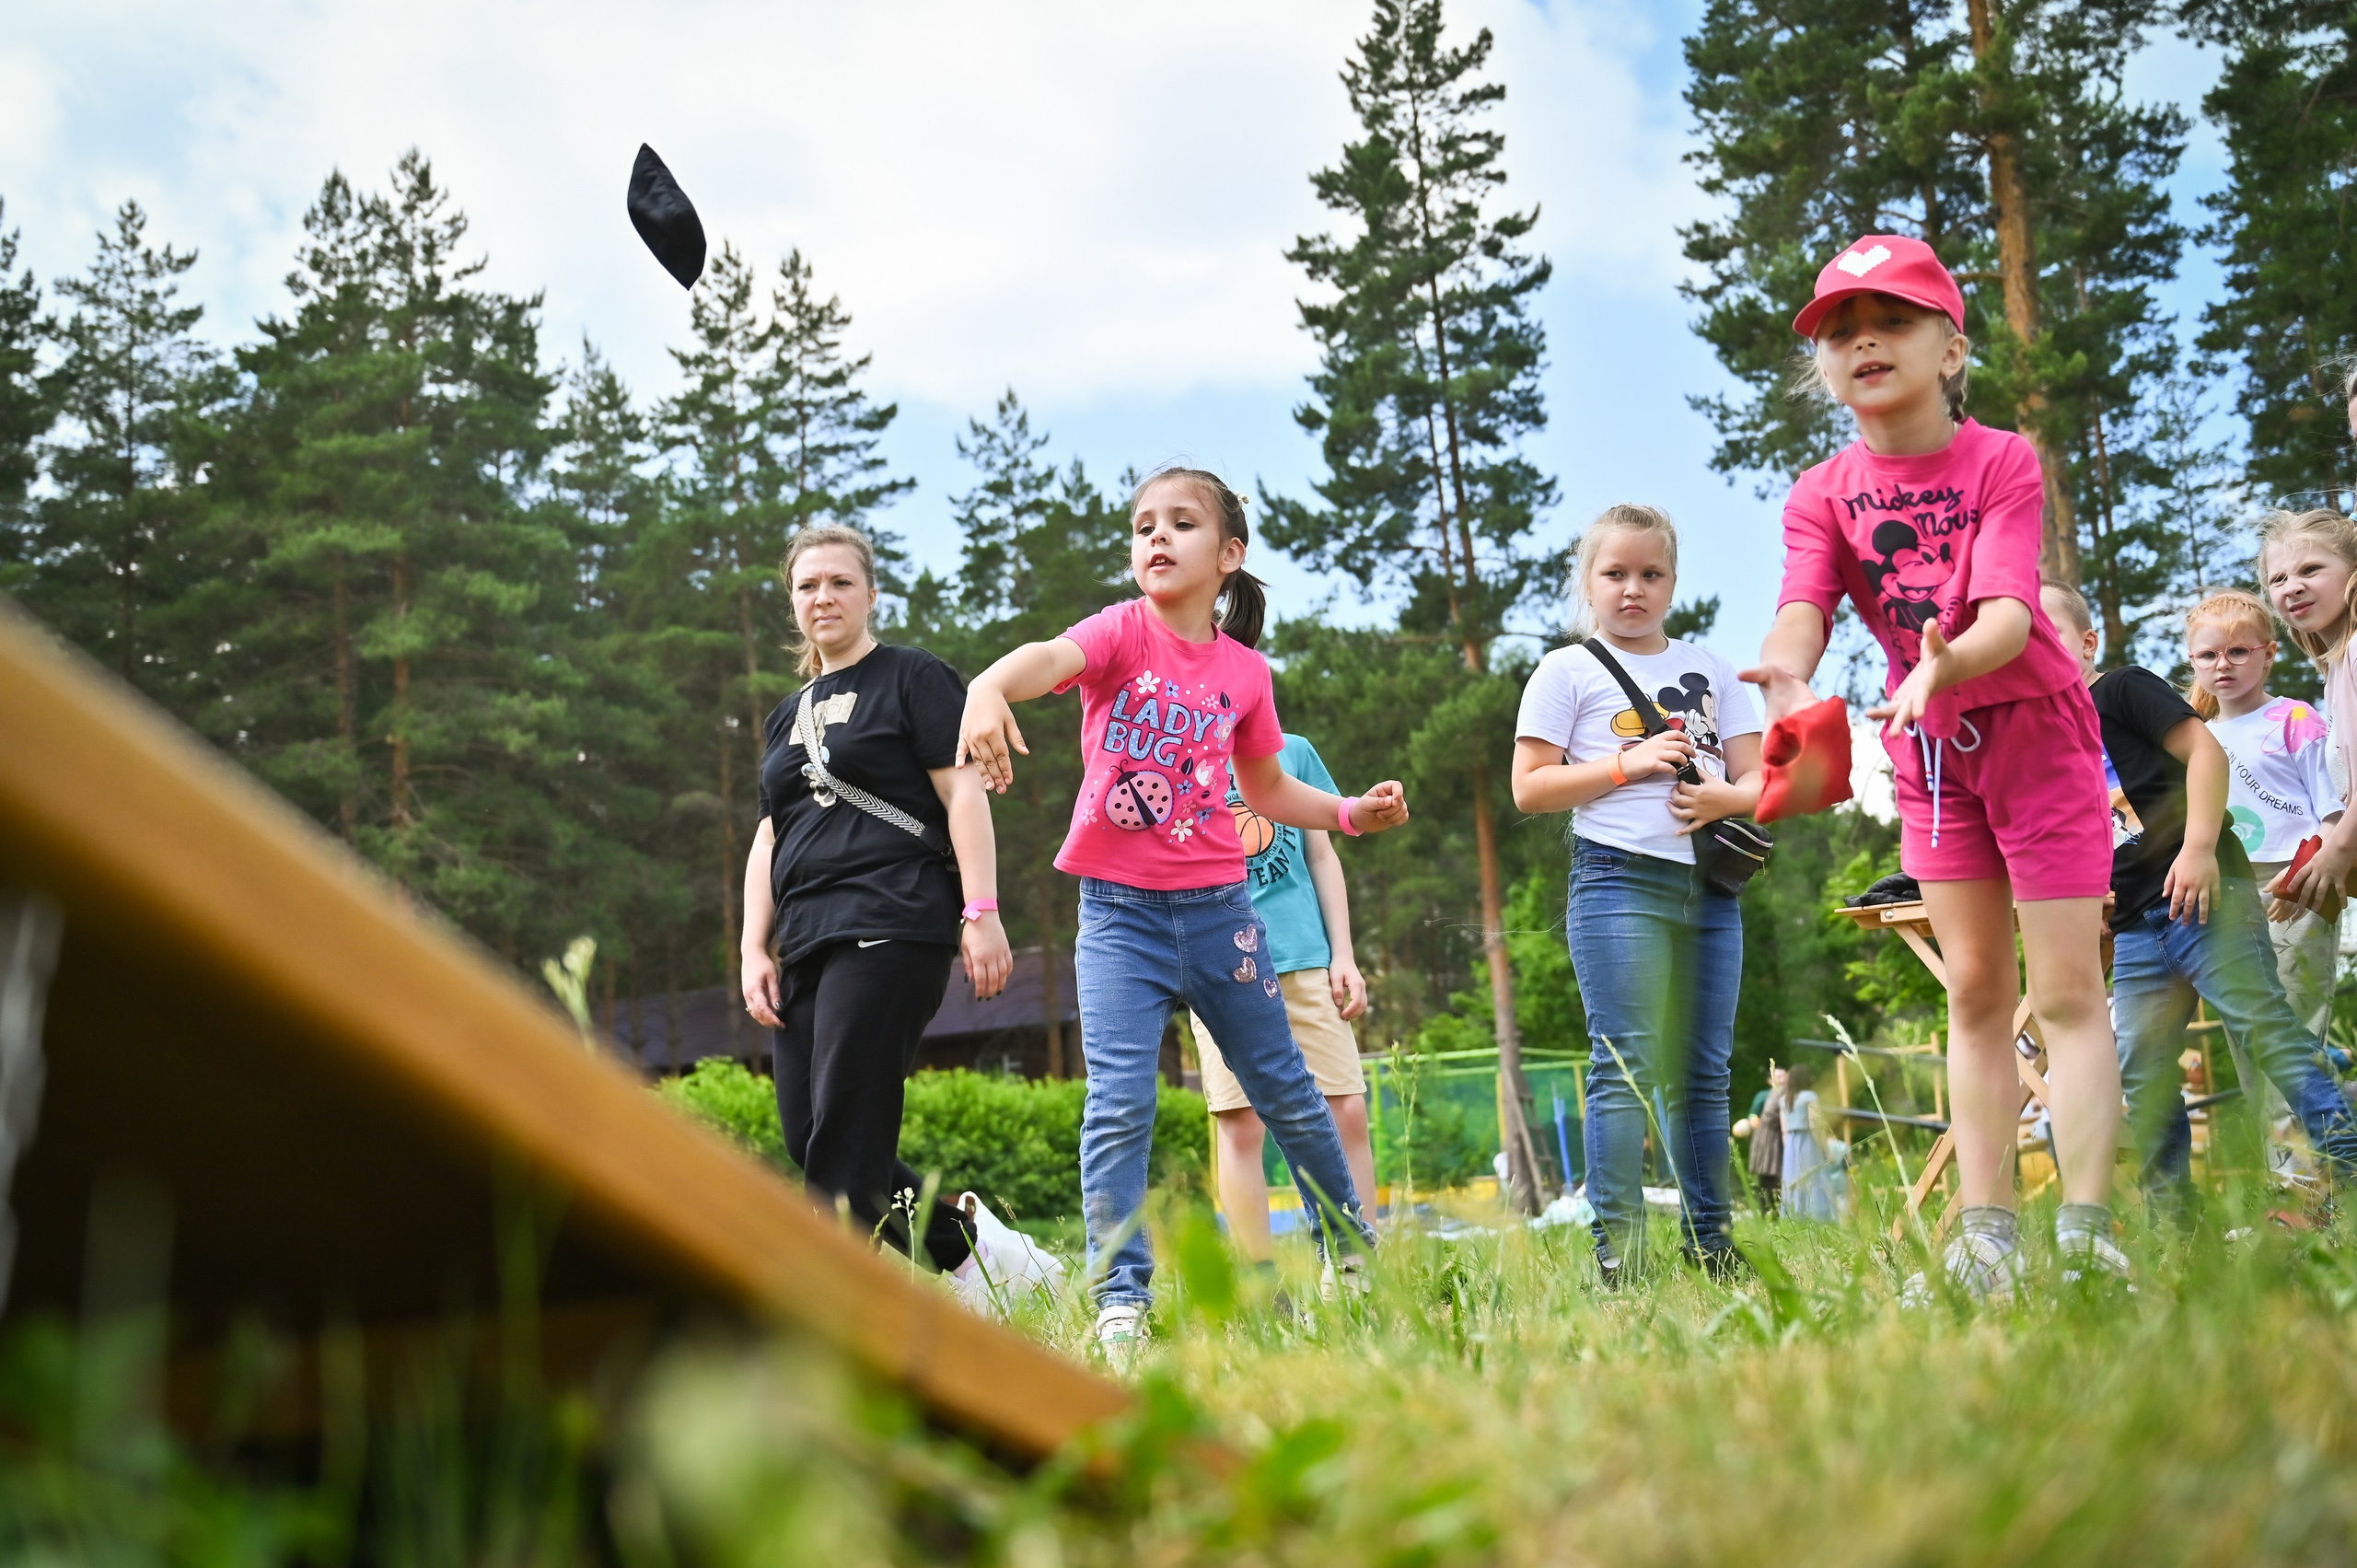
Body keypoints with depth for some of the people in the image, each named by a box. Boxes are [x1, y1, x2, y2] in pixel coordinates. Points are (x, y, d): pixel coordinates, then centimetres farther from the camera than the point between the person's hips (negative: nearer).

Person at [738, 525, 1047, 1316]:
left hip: (890, 929, -7)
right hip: (807, 945, 7)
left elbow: (964, 792, -4)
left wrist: (981, 911, -14)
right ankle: (979, 1252, 12)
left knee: (843, 1142, -13)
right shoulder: (787, 716, 24)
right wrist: (754, 949, 12)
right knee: (812, 1144, 0)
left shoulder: (912, 678, 5)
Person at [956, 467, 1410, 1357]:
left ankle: (1354, 1249, 33)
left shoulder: (1245, 671, 4)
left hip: (1216, 906, 3)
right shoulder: (1123, 631, -6)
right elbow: (1051, 657, -31)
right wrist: (987, 686, -52)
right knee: (1119, 1103, -11)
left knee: (1281, 1088, 14)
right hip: (1119, 913, -3)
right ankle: (1121, 1300, -3)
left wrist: (1351, 812, 4)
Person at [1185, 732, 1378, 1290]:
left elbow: (1322, 856, 16)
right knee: (1240, 1123, -5)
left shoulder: (1293, 751, 15)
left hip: (1306, 954, 2)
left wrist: (1343, 955, 8)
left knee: (1347, 1112, -4)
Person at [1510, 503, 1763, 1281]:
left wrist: (1727, 796, -8)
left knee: (1703, 1070, 6)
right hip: (1619, 878, -4)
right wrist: (1628, 764, -9)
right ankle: (1615, 1245, -9)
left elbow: (1761, 779, 15)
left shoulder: (1708, 668, 18)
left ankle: (1709, 1239, 13)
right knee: (1627, 1066, -10)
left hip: (1710, 886, 4)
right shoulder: (1568, 670, 6)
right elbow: (1530, 787, 0)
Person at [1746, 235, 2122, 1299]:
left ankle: (2086, 1231, -3)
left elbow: (2008, 611, -27)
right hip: (1930, 749, 4)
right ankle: (1987, 1239, 10)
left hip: (2037, 727, -4)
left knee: (2067, 989, -6)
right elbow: (1803, 608, -22)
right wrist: (1788, 674, -46)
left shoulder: (2002, 462, -14)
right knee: (1974, 991, 7)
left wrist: (1946, 663, -50)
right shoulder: (1824, 493, -5)